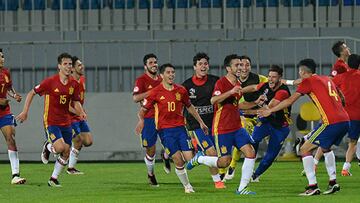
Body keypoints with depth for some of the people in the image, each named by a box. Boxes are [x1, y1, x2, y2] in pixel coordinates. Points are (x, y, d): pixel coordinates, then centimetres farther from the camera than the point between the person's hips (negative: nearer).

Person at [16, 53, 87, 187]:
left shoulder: (74, 84, 1)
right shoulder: (50, 81, -13)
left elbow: (76, 102, 13)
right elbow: (31, 93, -3)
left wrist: (81, 113, -8)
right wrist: (25, 111, -6)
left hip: (66, 122, 5)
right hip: (51, 121, -5)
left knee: (66, 153, 3)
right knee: (60, 147, -23)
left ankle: (53, 179, 19)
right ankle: (47, 147, 13)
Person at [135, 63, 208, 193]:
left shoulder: (181, 90, 8)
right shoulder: (156, 92, -2)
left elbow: (189, 107, 22)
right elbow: (143, 110, 1)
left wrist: (201, 122, 22)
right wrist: (141, 120, -20)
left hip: (180, 128, 4)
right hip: (165, 130, -4)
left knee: (189, 159, -6)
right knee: (178, 161, -10)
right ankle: (187, 186, 8)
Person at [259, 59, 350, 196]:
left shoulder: (308, 81, 2)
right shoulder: (327, 79, 22)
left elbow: (290, 101, 0)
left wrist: (269, 111, 7)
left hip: (331, 122, -8)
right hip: (345, 120, 8)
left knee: (305, 150, 0)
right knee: (325, 148, 30)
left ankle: (313, 186, -7)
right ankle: (333, 183, 24)